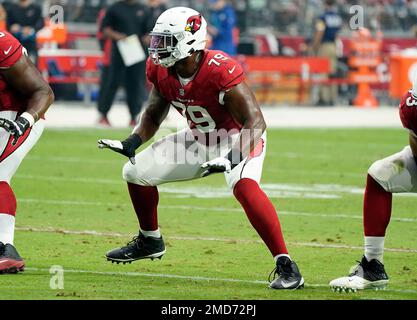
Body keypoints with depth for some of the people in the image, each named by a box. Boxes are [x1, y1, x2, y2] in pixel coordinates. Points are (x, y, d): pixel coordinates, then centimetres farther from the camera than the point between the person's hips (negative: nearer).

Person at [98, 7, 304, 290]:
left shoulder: (220, 71, -34)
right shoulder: (162, 70, -13)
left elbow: (256, 122, -34)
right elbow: (154, 115, 5)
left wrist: (232, 159, -48)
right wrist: (133, 141, -13)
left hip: (238, 137, -8)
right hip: (201, 139, 8)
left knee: (244, 186, -37)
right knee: (136, 172, 8)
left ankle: (285, 265, -32)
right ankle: (150, 241, 34)